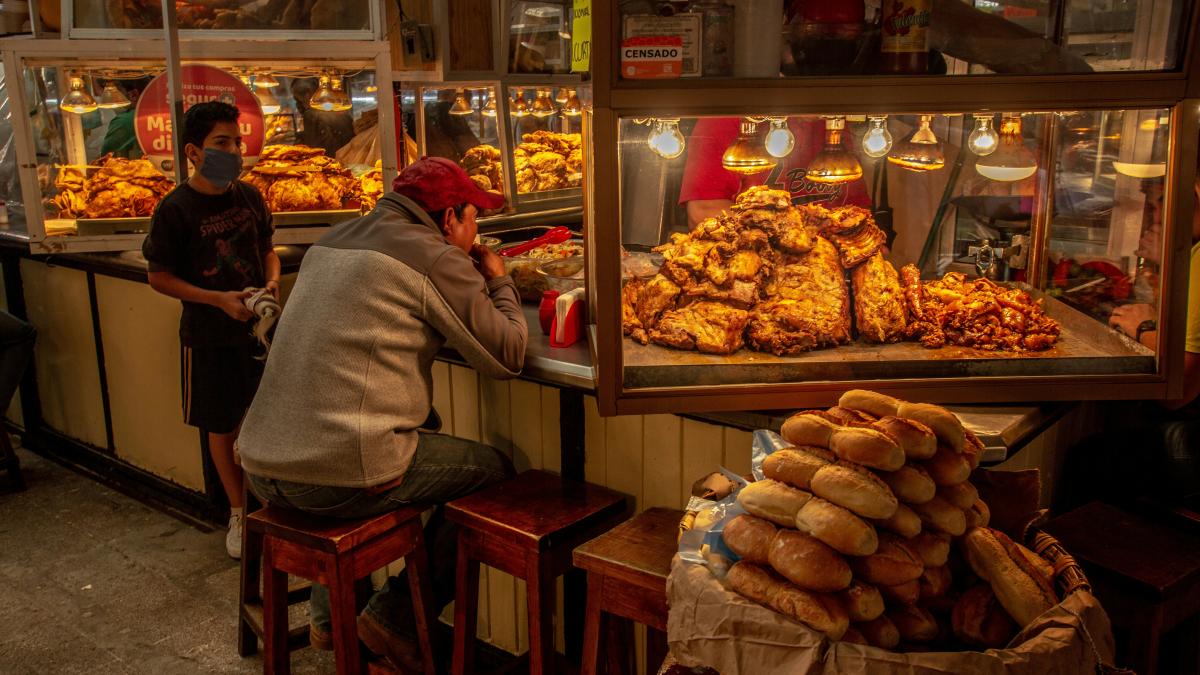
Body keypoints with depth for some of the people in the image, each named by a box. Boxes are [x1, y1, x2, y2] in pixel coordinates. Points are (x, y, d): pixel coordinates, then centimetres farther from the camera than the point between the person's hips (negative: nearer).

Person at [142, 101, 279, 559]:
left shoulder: (248, 196, 0)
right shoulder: (176, 209, -12)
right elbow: (160, 277, -8)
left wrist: (272, 281, -7)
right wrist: (220, 300, -18)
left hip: (258, 327, 3)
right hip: (208, 336, -3)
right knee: (222, 428, 10)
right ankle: (238, 512, 27)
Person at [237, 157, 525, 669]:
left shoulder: (331, 242, 17)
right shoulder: (436, 259, -6)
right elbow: (507, 357, -4)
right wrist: (499, 282, 14)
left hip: (261, 470, 8)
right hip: (340, 479, -8)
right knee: (495, 471, 9)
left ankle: (328, 615, 36)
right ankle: (397, 618, 12)